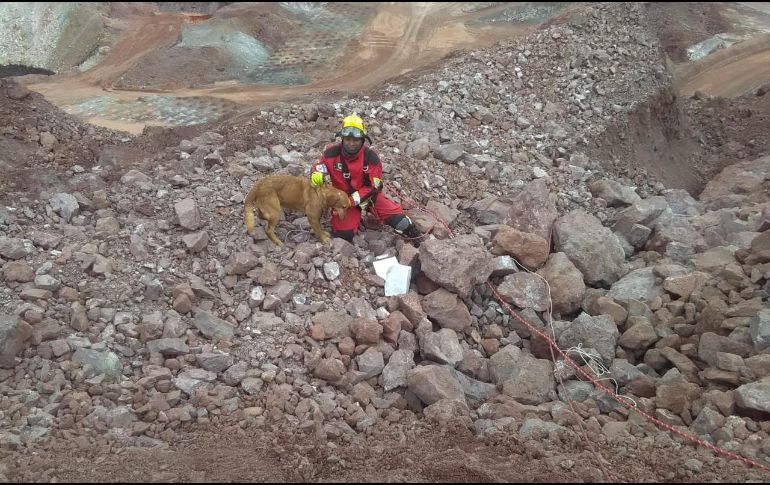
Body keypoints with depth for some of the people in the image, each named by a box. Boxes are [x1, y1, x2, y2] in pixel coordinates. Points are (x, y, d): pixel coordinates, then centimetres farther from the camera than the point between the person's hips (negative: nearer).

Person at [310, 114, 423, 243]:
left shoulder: (370, 156, -20)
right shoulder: (332, 153, -18)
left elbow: (373, 186, -17)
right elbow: (319, 166, -1)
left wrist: (353, 200, -27)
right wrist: (317, 174, -27)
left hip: (367, 193, 0)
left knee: (394, 215, -12)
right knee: (343, 235, -17)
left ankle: (413, 234, 18)